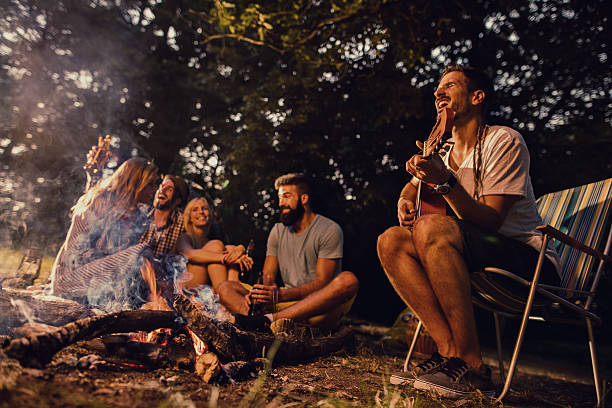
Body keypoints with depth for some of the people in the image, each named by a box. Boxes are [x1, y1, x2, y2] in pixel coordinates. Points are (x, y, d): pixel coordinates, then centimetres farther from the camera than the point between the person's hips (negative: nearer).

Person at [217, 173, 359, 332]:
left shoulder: (329, 229, -4)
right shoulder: (278, 231, 13)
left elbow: (321, 282, -12)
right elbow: (268, 276, 8)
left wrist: (282, 295, -27)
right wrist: (258, 294, -16)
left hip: (319, 307, -4)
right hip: (288, 303, 5)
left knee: (348, 279, -35)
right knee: (225, 288, -7)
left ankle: (270, 319, -36)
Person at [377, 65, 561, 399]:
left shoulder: (504, 141, -9)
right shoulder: (443, 152, 12)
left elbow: (491, 221, -17)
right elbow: (412, 187, 28)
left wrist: (445, 182, -29)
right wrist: (405, 202, 4)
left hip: (532, 263, -7)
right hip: (479, 265, 7)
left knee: (433, 227, -33)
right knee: (390, 241, -12)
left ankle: (472, 365, -27)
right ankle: (450, 350, -18)